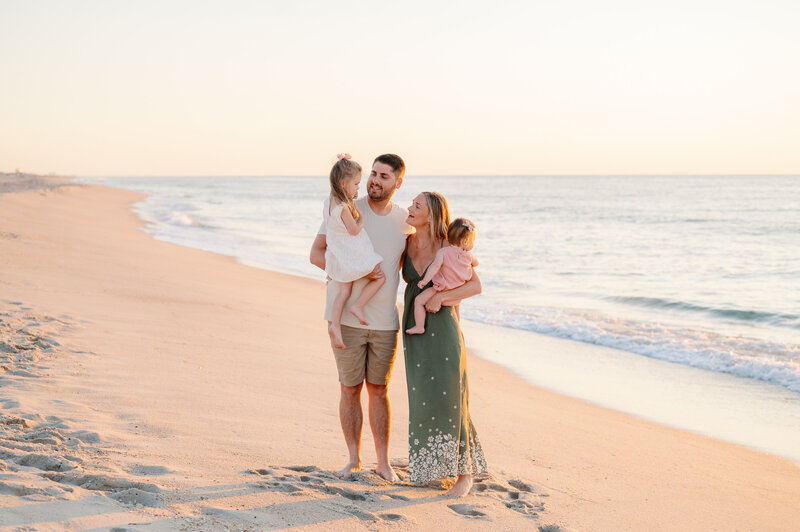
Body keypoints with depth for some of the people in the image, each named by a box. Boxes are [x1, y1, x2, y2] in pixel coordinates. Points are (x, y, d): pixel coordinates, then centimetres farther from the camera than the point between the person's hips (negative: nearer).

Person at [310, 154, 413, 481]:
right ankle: (353, 458, 21)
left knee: (378, 390, 9)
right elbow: (316, 254, -9)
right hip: (347, 319, -2)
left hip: (385, 322, 2)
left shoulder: (404, 221, 5)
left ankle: (383, 462, 19)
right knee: (350, 389, 6)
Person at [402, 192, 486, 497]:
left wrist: (441, 296, -20)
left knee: (449, 400, -6)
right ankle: (435, 464, 21)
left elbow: (476, 286, -7)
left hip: (443, 326, -4)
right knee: (423, 400, 7)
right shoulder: (406, 244, 5)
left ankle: (464, 472, 3)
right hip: (414, 330, 4)